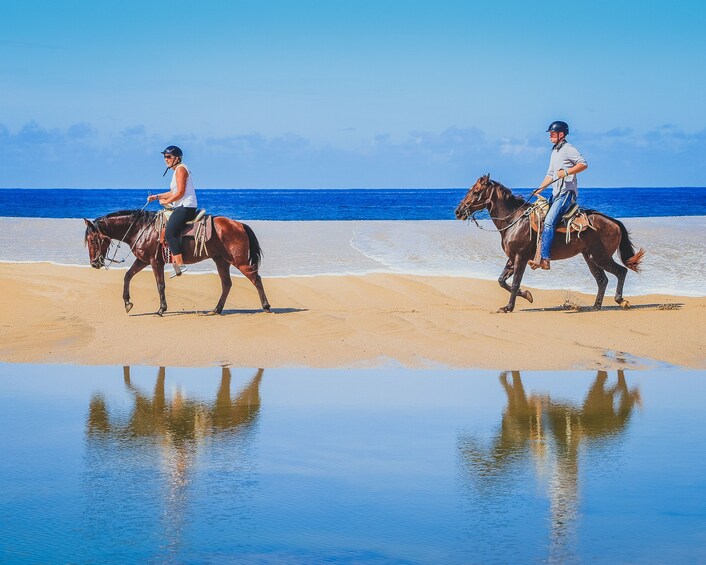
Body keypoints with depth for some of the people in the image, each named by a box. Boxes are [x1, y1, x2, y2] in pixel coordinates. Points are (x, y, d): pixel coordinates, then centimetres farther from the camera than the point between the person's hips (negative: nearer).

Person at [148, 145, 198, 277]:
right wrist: (157, 197, 16)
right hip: (181, 207, 11)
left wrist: (166, 202, -9)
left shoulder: (180, 169, -10)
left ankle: (180, 264, -25)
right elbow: (173, 193, 23)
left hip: (186, 206, -11)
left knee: (170, 233, -19)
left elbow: (180, 192, -18)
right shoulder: (177, 170, 22)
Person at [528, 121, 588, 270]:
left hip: (567, 193, -10)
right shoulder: (555, 152, 22)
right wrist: (539, 189, 17)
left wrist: (567, 172, -28)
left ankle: (544, 259, -29)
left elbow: (583, 164, -18)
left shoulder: (568, 149, -8)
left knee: (549, 222, -23)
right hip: (556, 194, 10)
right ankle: (538, 255, -1)